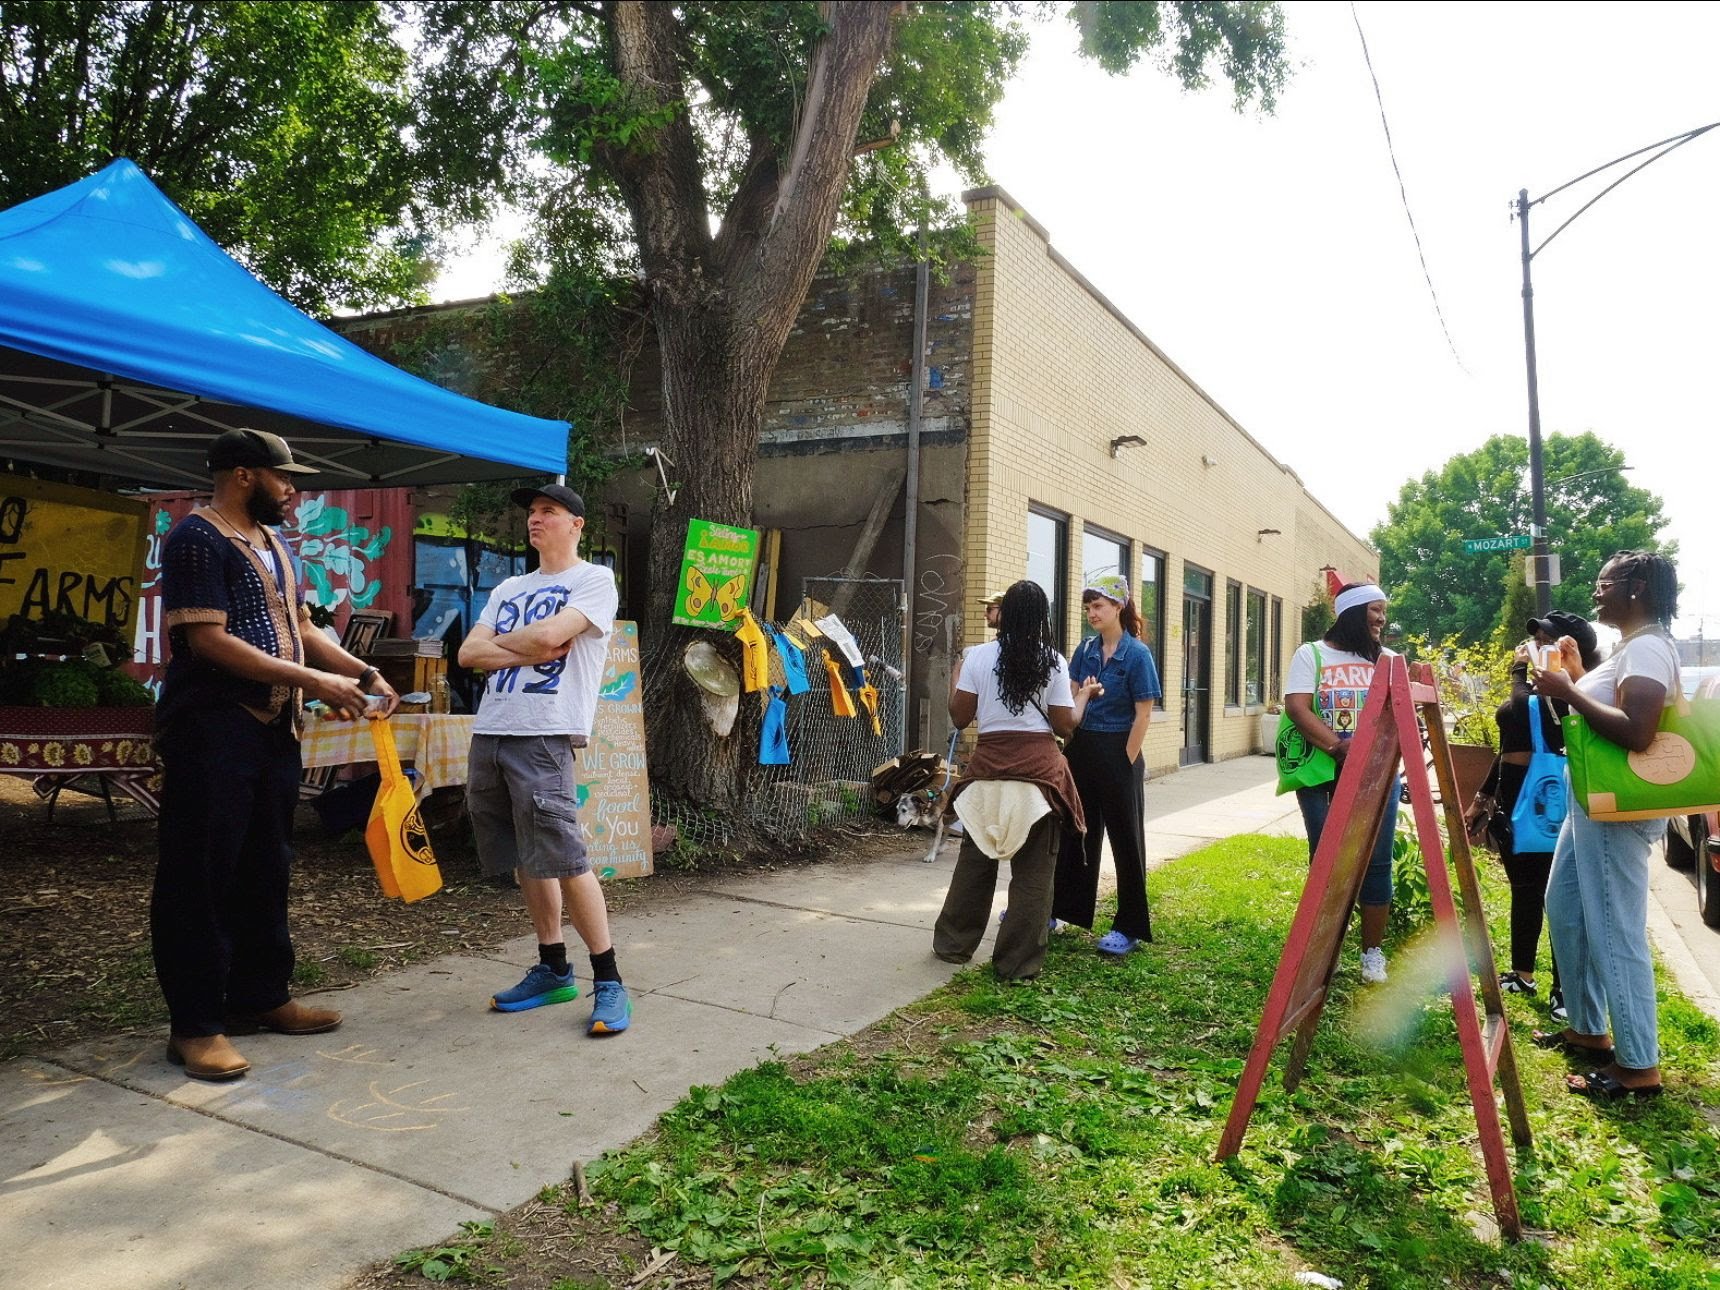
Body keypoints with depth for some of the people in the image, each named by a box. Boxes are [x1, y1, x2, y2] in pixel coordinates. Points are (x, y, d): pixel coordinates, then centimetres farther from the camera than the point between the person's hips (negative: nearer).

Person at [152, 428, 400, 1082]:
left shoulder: (276, 544, 17)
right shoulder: (198, 537, -10)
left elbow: (302, 628, 21)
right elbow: (207, 640, -18)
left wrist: (364, 673, 6)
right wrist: (312, 680, -19)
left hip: (274, 728, 9)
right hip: (211, 730, -9)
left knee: (266, 867, 14)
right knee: (201, 873, -3)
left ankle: (260, 997, 25)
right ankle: (196, 1024, 5)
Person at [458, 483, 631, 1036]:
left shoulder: (593, 580, 1)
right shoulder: (508, 589, 21)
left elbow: (548, 635, -15)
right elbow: (468, 653, 10)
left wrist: (497, 640, 4)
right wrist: (529, 650, -5)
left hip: (543, 737, -7)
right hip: (487, 735, 7)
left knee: (564, 859, -11)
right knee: (526, 861, 10)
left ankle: (608, 980, -2)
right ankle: (553, 970, 21)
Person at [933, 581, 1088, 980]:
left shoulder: (979, 656, 0)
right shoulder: (1053, 662, -1)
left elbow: (959, 717, 1)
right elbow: (1064, 724, -2)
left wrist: (955, 680, 18)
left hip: (988, 767, 2)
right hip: (1039, 769, -2)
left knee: (974, 862, 16)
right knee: (1032, 872, 5)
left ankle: (952, 944, 28)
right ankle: (1018, 963, 9)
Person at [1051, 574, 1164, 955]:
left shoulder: (1137, 654, -10)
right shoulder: (1085, 649, 6)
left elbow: (1143, 715, -11)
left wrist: (1125, 763, -12)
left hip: (1118, 752, -5)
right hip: (1081, 748, 6)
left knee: (1125, 839, 4)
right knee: (1076, 831, 14)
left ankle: (1129, 927, 14)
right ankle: (1061, 907, 26)